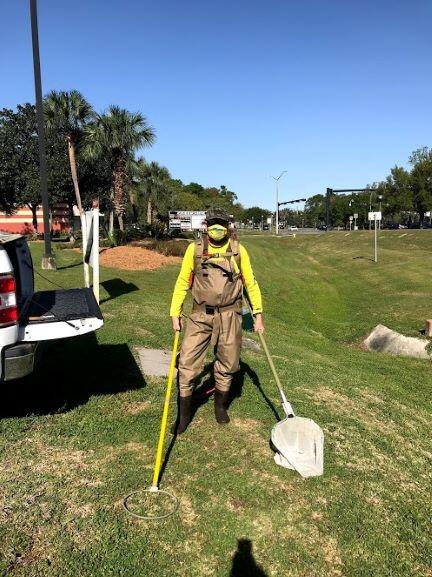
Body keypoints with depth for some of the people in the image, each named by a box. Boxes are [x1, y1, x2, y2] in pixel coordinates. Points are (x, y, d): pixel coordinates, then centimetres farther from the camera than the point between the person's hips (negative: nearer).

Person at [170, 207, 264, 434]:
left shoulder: (238, 250, -1)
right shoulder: (195, 248, -2)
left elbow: (250, 283, 7)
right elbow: (182, 282, 5)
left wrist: (258, 315, 6)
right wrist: (175, 313, 1)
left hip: (230, 316, 1)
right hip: (201, 315, 0)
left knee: (227, 364, 11)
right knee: (187, 362, -3)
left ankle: (220, 405, 35)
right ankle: (184, 413, 15)